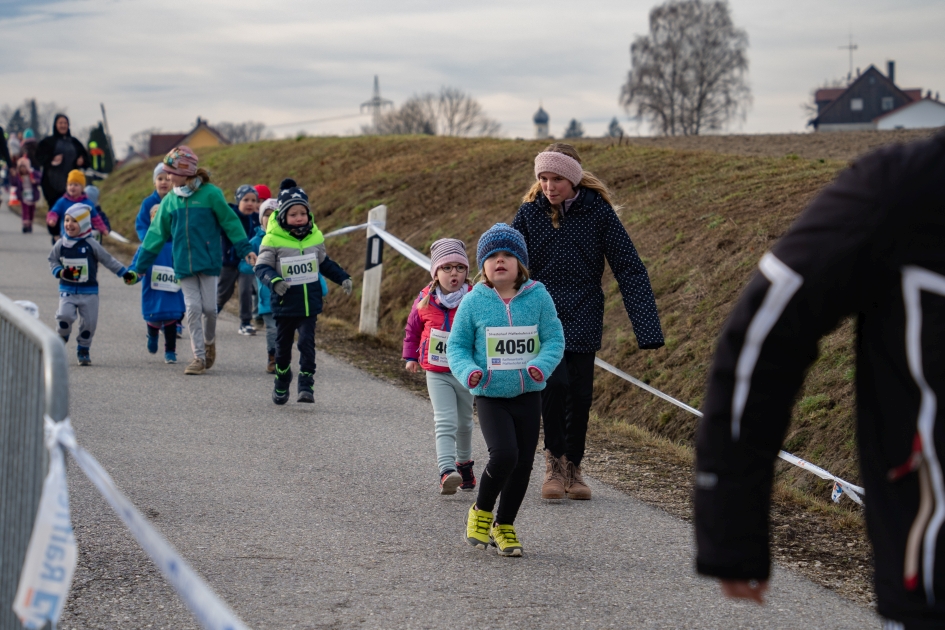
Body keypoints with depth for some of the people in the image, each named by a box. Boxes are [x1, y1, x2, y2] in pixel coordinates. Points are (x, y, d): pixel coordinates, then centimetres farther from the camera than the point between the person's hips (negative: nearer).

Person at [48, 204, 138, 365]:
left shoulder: (91, 245, -5)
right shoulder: (61, 245, 0)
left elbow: (108, 260, 1)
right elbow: (53, 261, 10)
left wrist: (125, 273, -2)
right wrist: (61, 272, -11)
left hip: (89, 291, 0)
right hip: (67, 291, 0)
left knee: (89, 322, 1)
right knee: (65, 316, -19)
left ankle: (83, 351, 19)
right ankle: (61, 341, 8)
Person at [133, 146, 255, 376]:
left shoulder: (210, 194, -6)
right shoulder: (170, 200, 7)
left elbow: (230, 222, 0)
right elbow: (157, 234, 13)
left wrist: (246, 249, -4)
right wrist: (140, 265, 14)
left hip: (208, 260, -3)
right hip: (184, 263, 3)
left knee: (209, 307, -1)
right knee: (192, 308, -3)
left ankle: (209, 341, 27)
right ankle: (199, 356, 2)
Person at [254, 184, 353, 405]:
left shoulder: (315, 237, 2)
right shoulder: (273, 241, -11)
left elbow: (324, 263, 18)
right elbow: (262, 267, -11)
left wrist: (343, 278, 13)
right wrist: (274, 280, -30)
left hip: (310, 303, 2)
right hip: (284, 304, -2)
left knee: (307, 343, -8)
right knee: (283, 346, 11)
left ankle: (306, 385, -4)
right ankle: (281, 385, 30)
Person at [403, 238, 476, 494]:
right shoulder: (425, 300, -4)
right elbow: (412, 328, 12)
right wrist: (410, 356, 12)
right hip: (437, 374, -1)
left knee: (464, 422, 19)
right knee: (445, 422, -16)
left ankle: (464, 462, 42)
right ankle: (447, 471, -26)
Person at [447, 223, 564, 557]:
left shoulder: (538, 297, -2)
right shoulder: (473, 302, -4)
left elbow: (554, 338, 1)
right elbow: (457, 345, 3)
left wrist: (542, 365, -19)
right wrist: (468, 371, -17)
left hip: (528, 394, 3)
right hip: (490, 395, -3)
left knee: (524, 461, 6)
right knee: (504, 454, -20)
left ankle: (504, 525, 25)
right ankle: (480, 512, 5)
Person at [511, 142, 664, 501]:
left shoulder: (598, 211, -6)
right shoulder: (530, 213, -3)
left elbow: (629, 269, -6)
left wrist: (647, 329, -12)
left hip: (583, 318, 0)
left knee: (580, 395, 3)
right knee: (555, 382, -19)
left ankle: (573, 467, 23)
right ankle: (553, 461, -1)